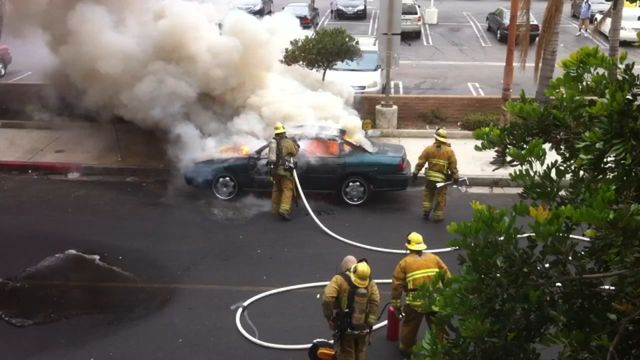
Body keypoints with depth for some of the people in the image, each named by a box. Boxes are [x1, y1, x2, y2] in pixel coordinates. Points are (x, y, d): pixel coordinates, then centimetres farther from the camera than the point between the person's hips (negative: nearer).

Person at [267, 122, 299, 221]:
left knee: (277, 189, 18)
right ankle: (284, 210, -20)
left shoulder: (272, 142, 9)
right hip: (284, 169, -7)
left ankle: (275, 209, 24)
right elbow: (294, 152, 4)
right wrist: (295, 144, 21)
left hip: (274, 169, 7)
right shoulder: (287, 142, -9)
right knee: (287, 189, -7)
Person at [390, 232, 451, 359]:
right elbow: (447, 277, 7)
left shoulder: (404, 262, -2)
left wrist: (396, 304, 5)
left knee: (409, 326, 19)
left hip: (415, 302, -2)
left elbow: (397, 285, -4)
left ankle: (406, 348, 33)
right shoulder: (434, 258, 7)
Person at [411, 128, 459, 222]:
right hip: (442, 178, -1)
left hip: (429, 176, 2)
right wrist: (455, 176, 5)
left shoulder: (429, 148, -4)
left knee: (428, 195, 22)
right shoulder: (449, 151, -6)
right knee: (441, 198, 10)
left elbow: (421, 161, -5)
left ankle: (426, 211, 18)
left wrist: (416, 172, 1)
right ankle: (437, 216, 13)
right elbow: (453, 165, -4)